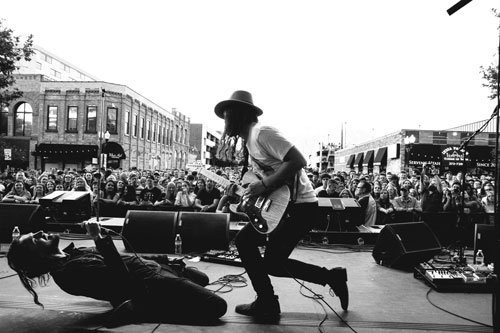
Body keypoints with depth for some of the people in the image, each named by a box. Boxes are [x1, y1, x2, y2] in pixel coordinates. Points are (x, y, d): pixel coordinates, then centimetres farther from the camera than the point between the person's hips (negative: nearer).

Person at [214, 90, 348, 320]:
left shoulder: (261, 133, -17)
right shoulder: (248, 139, 14)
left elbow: (297, 161, -26)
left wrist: (263, 186, -24)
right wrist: (244, 190, 6)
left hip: (300, 206, -10)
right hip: (280, 203, 10)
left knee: (273, 263, -5)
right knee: (244, 240, 8)